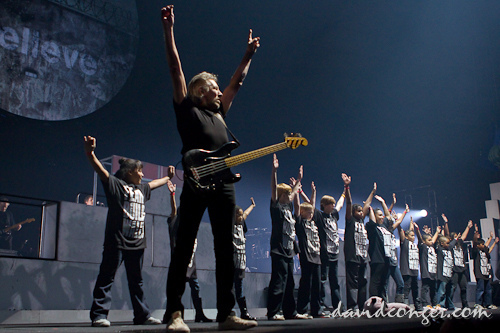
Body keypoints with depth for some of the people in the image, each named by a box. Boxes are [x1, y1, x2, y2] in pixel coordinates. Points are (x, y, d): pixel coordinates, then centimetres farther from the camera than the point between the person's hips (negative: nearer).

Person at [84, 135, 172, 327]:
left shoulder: (142, 189, 21)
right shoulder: (115, 184, 0)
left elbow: (155, 183, 41)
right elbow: (100, 169, -14)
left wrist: (168, 176, 57)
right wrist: (90, 152, -30)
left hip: (137, 242, 7)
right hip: (116, 241, -7)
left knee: (136, 281, 12)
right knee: (106, 278, -4)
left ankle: (142, 315, 17)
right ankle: (99, 315, -2)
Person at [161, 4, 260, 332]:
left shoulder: (219, 113, 26)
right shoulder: (187, 110, 10)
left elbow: (237, 82, 35)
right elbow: (176, 68, 5)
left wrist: (249, 55, 39)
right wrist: (169, 29, 1)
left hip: (223, 185, 6)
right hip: (196, 184, -6)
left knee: (226, 250, 3)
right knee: (184, 249, -6)